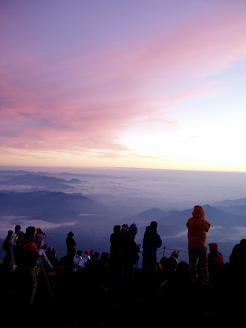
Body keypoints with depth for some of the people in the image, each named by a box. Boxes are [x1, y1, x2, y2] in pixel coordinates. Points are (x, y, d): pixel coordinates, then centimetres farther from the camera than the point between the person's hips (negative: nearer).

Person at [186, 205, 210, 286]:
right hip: (200, 245, -3)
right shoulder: (203, 221, -15)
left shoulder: (190, 221, -5)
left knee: (192, 263, 12)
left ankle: (193, 279, 16)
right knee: (203, 263, 8)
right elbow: (207, 227, 4)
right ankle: (205, 280, 10)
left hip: (191, 245, 3)